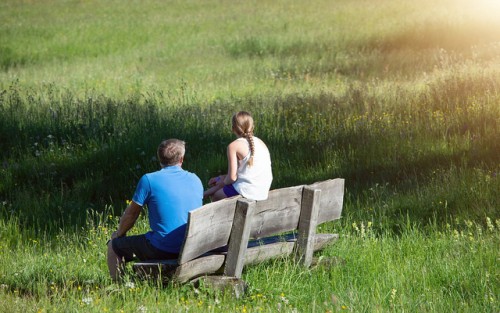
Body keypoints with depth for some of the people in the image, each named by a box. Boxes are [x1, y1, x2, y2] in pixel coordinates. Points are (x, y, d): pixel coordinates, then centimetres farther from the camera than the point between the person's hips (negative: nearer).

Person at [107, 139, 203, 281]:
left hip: (163, 251, -6)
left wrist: (119, 233, 20)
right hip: (191, 250, 6)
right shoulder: (195, 180, 6)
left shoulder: (149, 180, -8)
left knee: (114, 245, 14)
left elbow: (131, 214, 1)